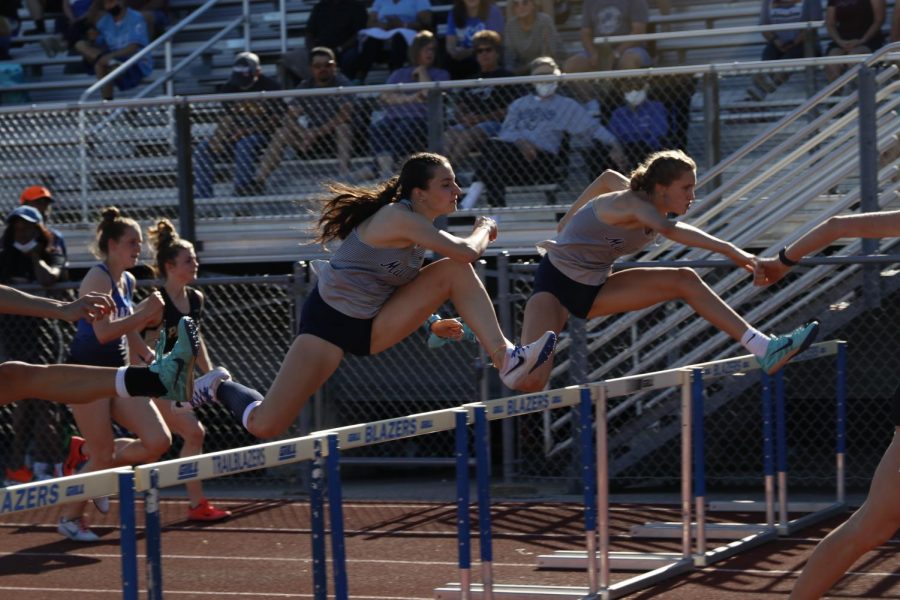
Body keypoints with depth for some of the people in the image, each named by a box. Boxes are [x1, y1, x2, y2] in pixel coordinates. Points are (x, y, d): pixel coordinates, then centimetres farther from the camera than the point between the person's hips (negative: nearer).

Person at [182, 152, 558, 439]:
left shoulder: (417, 223, 4)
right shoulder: (399, 217, -23)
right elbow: (468, 251, -28)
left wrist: (429, 317, 10)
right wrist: (484, 229, -8)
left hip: (373, 324, 8)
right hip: (330, 321, -8)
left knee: (454, 272, -11)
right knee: (265, 426, -11)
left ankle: (505, 360, -20)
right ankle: (220, 388, 21)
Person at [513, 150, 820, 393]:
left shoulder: (650, 204, -1)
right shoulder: (631, 203, -26)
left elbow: (607, 178, 20)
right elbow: (669, 229, -49)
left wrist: (567, 223, 28)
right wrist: (729, 250, -56)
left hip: (594, 287, 8)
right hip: (556, 281, -8)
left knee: (684, 280, -8)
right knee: (531, 382, -29)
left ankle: (763, 348, -11)